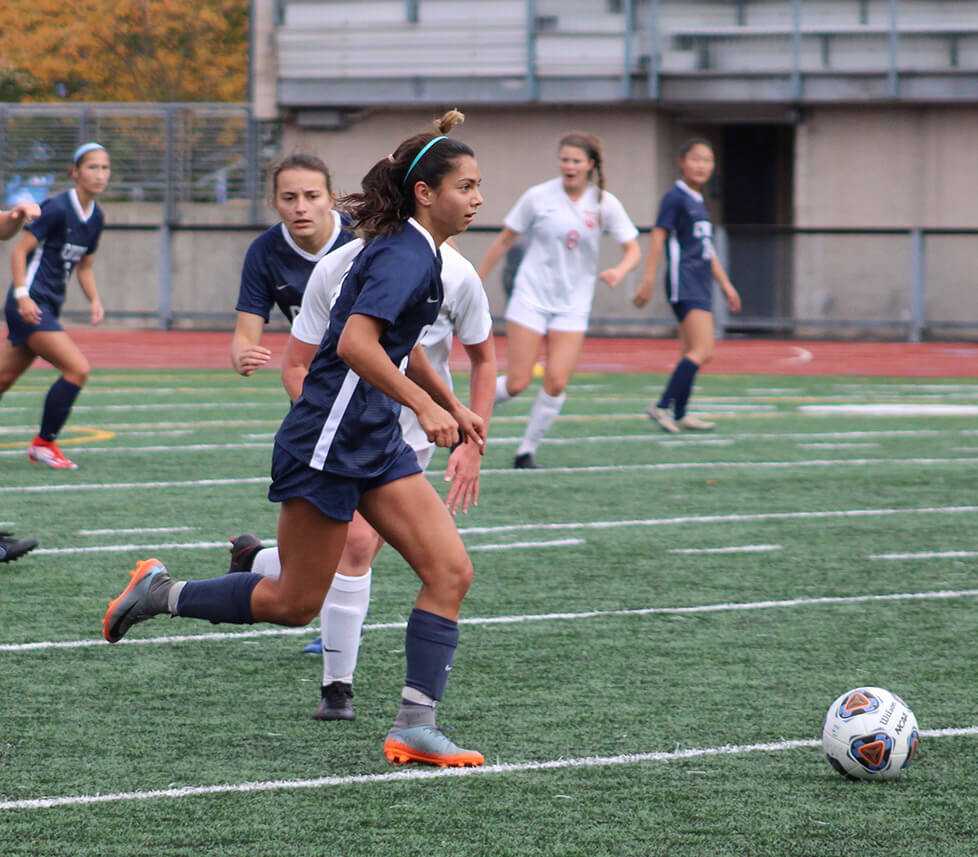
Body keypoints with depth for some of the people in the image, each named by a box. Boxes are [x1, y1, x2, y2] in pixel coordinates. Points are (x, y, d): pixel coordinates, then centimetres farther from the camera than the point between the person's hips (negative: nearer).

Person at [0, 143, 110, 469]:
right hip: (31, 305, -8)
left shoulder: (96, 218, 11)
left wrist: (94, 300, 4)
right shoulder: (57, 208, -14)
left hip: (48, 307, 8)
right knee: (78, 368, -16)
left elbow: (84, 266, 21)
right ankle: (44, 443, -4)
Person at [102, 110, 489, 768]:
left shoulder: (421, 255, 12)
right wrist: (423, 403, -34)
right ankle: (162, 594, 20)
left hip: (376, 442, 9)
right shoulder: (404, 256, -18)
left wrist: (452, 405, 31)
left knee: (450, 571, -4)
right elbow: (355, 342, -32)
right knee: (295, 603, 1)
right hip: (328, 442, -9)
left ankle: (416, 725, -5)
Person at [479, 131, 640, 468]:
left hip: (572, 306, 2)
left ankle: (527, 450, 7)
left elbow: (633, 250, 3)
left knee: (556, 383, -10)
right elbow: (504, 241, 3)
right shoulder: (538, 197, -6)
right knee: (516, 384, -7)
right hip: (531, 298, -2)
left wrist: (619, 271, -20)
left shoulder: (605, 204, -2)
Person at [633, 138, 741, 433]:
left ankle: (680, 415, 15)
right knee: (702, 351, -18)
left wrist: (726, 285, 25)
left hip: (701, 284, 9)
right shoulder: (676, 197, -7)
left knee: (690, 353, 10)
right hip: (684, 283, -9)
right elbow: (658, 237, -13)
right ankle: (662, 406, -17)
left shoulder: (699, 203, 19)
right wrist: (648, 281, -19)